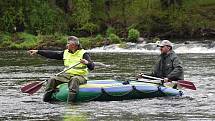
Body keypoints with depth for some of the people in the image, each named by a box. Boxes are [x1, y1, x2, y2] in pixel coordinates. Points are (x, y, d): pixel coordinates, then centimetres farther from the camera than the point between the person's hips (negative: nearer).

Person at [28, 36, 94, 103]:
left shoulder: (83, 54, -6)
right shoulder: (66, 53, 11)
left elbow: (92, 67, -16)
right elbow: (52, 54, 11)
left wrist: (87, 63, -40)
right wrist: (37, 52, 8)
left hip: (80, 76, -6)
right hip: (67, 75, 6)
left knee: (74, 80, -39)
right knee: (52, 80, -12)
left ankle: (70, 101, -49)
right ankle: (45, 101, -11)